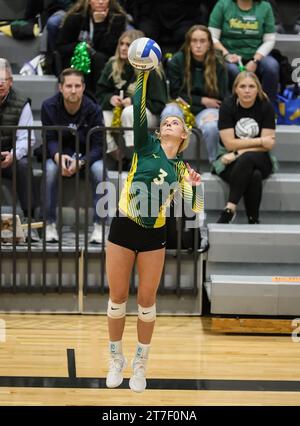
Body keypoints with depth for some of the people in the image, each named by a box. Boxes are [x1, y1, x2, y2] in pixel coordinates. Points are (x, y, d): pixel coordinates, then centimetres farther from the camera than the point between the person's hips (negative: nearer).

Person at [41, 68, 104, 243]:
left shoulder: (93, 109, -15)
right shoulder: (49, 106, -12)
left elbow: (98, 145, -15)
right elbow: (50, 139, -12)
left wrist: (80, 162, -34)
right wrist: (58, 156, -36)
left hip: (88, 156, 0)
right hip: (59, 155, 0)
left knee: (99, 170, -32)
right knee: (50, 169, -33)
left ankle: (99, 225, -25)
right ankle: (50, 224, -23)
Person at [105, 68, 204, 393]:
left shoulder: (181, 167, 6)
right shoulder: (146, 145, 0)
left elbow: (193, 209, 2)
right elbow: (138, 109, -15)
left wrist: (194, 186, -15)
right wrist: (144, 75, -24)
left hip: (154, 235, 2)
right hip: (123, 229, -2)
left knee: (146, 300, 6)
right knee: (117, 297, 5)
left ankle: (140, 363, 21)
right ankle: (116, 359, 21)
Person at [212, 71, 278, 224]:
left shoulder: (266, 107, -5)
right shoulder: (227, 106, -7)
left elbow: (268, 144, -10)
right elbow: (230, 143, -11)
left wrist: (238, 153, -19)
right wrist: (260, 141, -12)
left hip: (259, 159, 1)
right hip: (229, 161, -1)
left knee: (247, 159, -36)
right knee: (254, 176, -35)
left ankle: (230, 208, -38)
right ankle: (253, 220, -32)